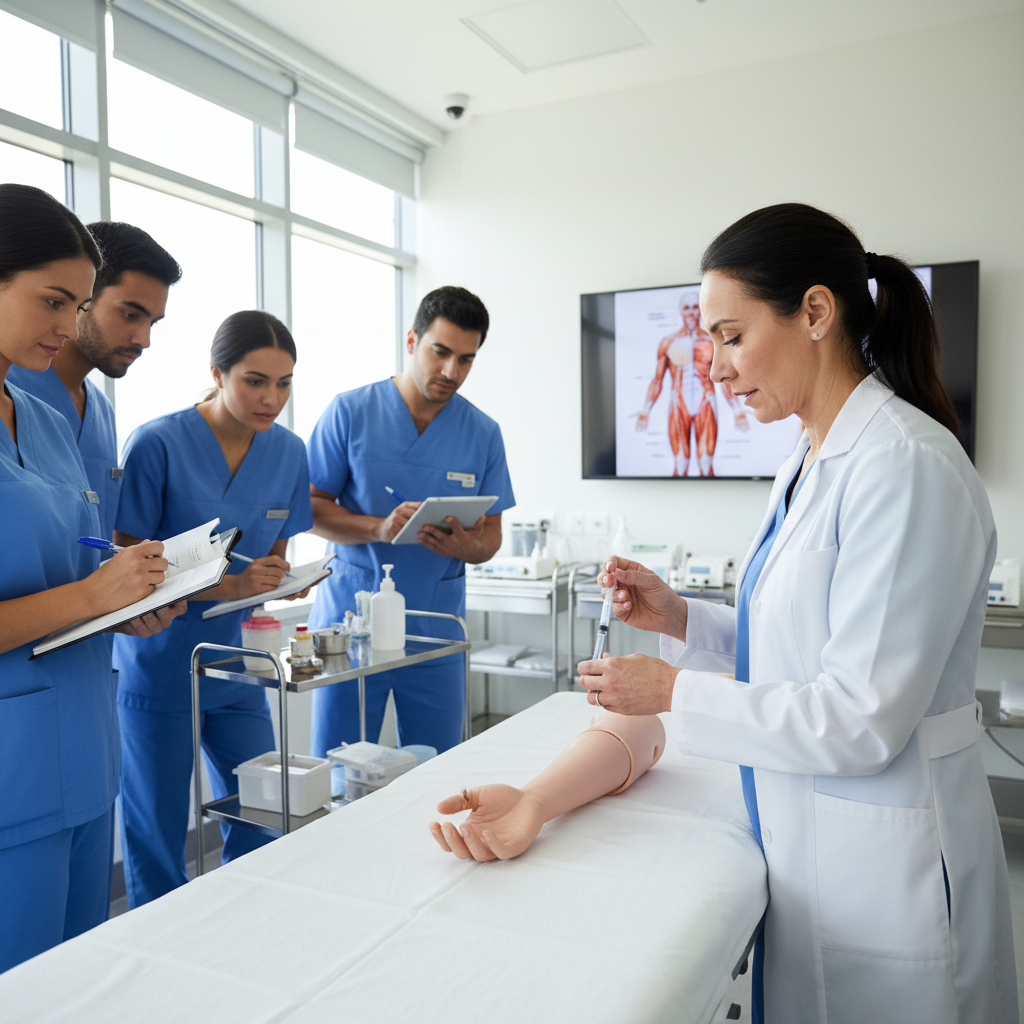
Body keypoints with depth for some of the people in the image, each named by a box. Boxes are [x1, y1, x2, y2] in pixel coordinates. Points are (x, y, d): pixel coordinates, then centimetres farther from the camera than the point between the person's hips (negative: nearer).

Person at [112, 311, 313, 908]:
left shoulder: (288, 451, 2)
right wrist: (228, 586, -25)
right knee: (158, 838, 7)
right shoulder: (157, 444, -15)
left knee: (261, 826, 10)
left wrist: (280, 581, -12)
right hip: (159, 665, -5)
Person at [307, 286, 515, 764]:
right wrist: (379, 529, -20)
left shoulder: (483, 433, 4)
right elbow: (311, 508, -2)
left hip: (435, 630, 2)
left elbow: (491, 536, 7)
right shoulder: (350, 412, -2)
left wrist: (462, 544, -17)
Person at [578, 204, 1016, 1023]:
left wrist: (675, 693, -17)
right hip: (807, 832, 8)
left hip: (885, 862, -8)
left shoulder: (907, 466, -23)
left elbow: (862, 720, -23)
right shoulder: (811, 462, 6)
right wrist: (679, 619, 0)